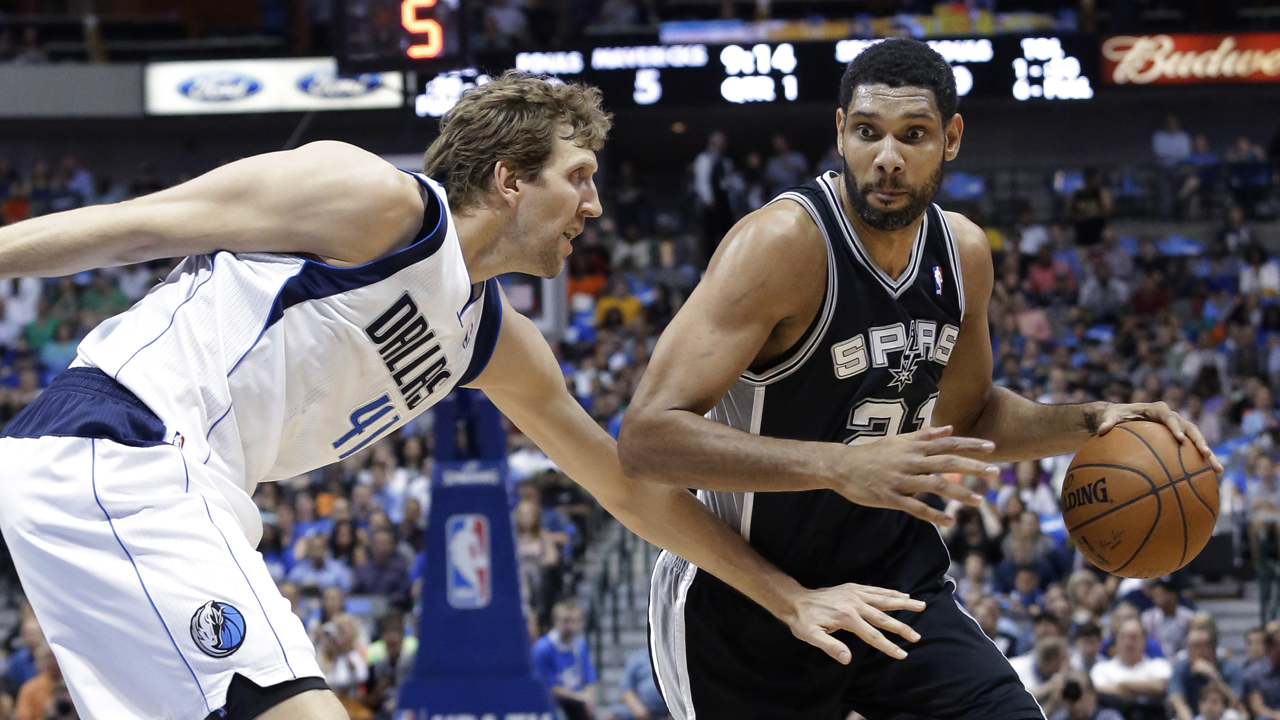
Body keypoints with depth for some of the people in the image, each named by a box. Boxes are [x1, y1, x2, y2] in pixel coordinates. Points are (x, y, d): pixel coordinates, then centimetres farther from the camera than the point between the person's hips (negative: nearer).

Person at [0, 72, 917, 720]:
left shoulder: (494, 340, 22)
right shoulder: (382, 203, -6)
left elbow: (628, 484, 30)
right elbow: (134, 225, -6)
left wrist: (791, 598, 30)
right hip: (113, 456, -10)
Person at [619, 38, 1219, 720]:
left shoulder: (964, 252, 0)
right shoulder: (782, 242, -23)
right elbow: (647, 437, -31)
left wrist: (1089, 423, 2)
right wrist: (843, 467, -40)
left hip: (892, 578, 6)